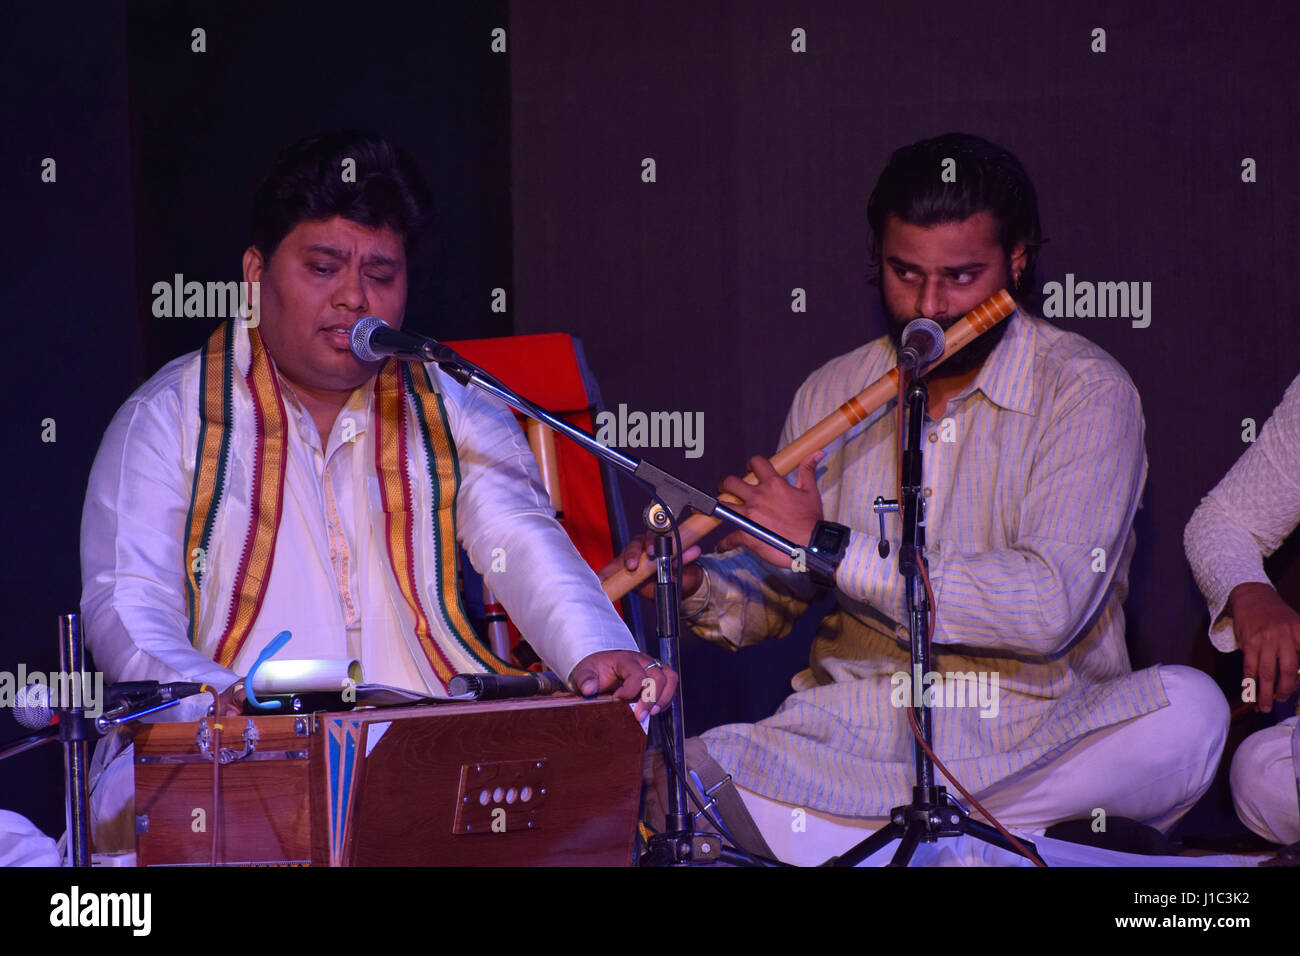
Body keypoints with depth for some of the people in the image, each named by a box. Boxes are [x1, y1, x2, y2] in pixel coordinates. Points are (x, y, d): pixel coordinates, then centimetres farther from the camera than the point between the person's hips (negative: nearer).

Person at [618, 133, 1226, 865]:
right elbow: (775, 602, 16)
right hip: (850, 737, 3)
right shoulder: (832, 395, 9)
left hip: (1033, 742, -2)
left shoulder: (1084, 392, -6)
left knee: (1188, 711, -34)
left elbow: (1051, 606, -20)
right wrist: (700, 588, -9)